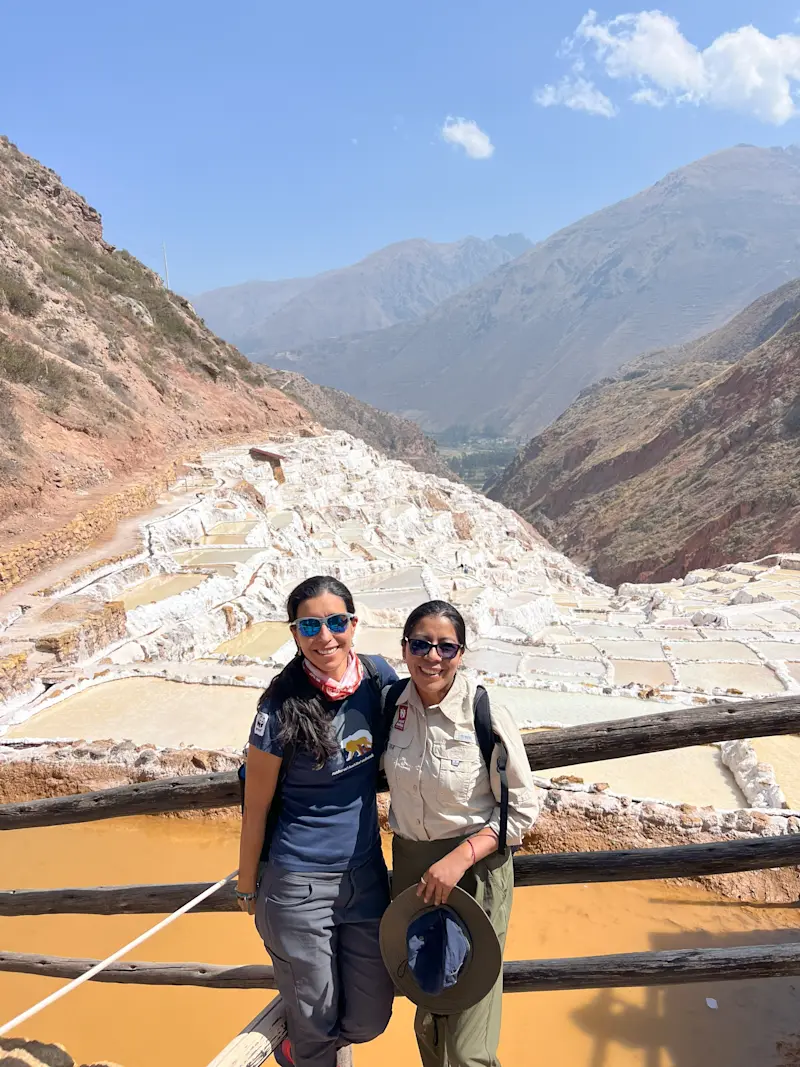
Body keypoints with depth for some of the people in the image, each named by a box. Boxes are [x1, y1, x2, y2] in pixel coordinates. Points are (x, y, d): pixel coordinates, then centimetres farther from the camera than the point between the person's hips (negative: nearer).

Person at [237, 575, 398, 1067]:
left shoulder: (379, 676, -9)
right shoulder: (282, 710, -20)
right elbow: (256, 810, -8)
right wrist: (247, 887, 2)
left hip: (366, 873, 4)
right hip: (298, 884, -4)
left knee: (369, 1020, 15)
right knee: (317, 1019, 12)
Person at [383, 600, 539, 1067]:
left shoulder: (488, 717, -19)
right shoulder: (393, 704, -6)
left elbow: (523, 809, -11)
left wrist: (460, 857, -20)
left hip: (476, 870, -5)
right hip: (410, 865, 5)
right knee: (426, 1014, 23)